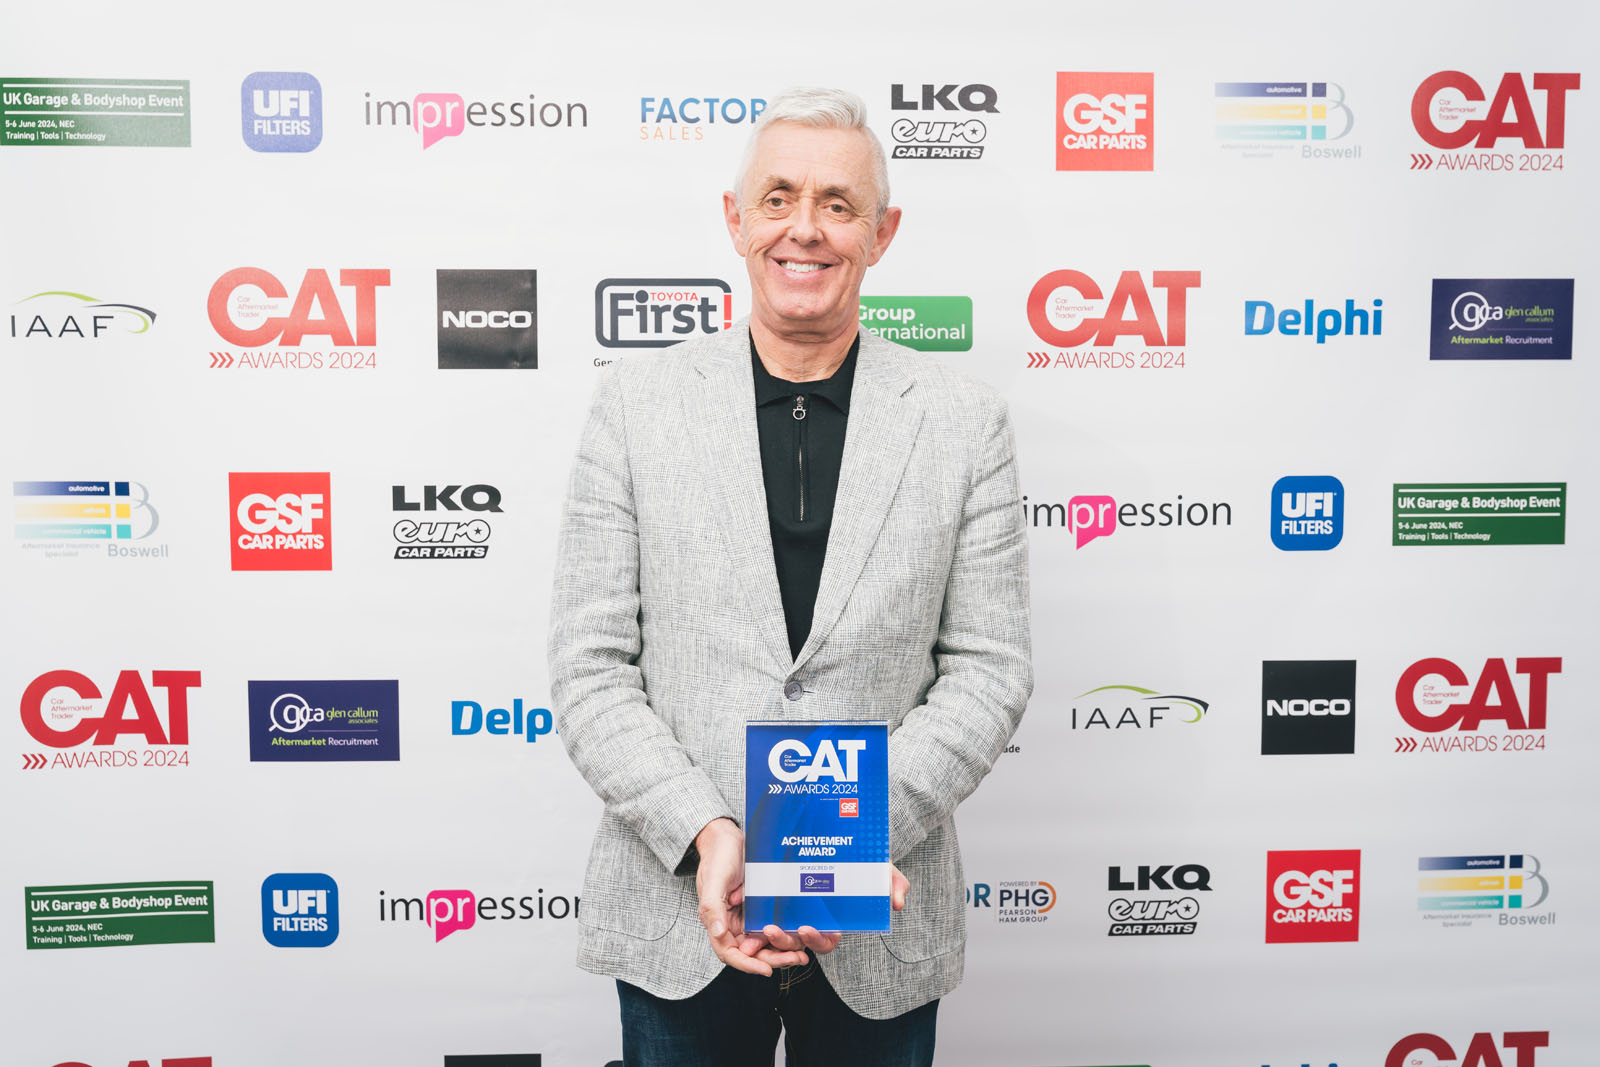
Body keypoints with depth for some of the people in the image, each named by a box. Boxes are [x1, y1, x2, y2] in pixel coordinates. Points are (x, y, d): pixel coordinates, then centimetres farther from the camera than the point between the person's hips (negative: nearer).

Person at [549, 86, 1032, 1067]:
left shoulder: (965, 422, -1)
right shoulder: (637, 404, -2)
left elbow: (990, 670, -3)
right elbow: (590, 666, -4)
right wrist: (705, 837, -15)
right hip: (677, 911, 0)